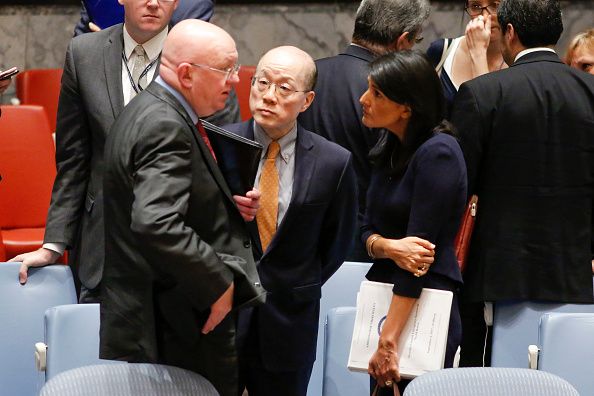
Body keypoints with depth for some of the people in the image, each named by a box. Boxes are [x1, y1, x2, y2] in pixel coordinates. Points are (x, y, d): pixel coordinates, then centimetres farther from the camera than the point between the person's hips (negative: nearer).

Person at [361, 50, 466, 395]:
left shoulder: (438, 153, -15)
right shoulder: (391, 148, 10)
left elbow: (421, 242, -19)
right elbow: (369, 230, 10)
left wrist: (388, 342, -20)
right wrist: (389, 247, -16)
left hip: (425, 308, -7)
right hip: (383, 298, 7)